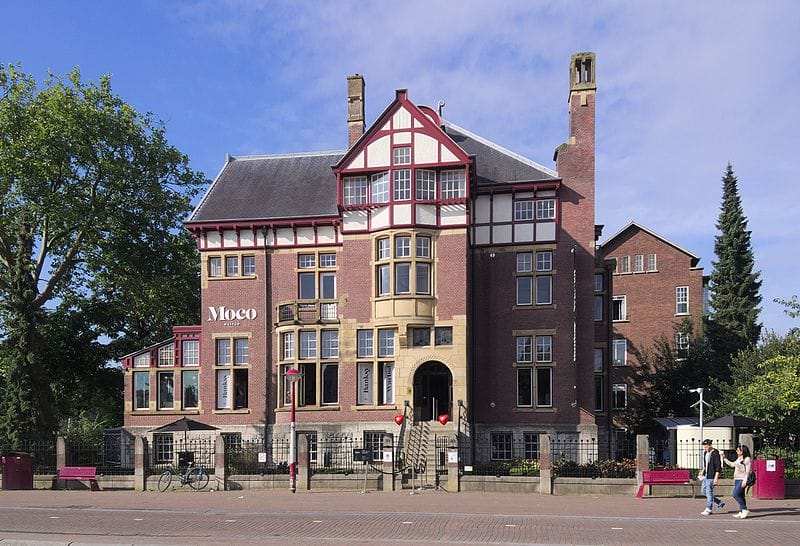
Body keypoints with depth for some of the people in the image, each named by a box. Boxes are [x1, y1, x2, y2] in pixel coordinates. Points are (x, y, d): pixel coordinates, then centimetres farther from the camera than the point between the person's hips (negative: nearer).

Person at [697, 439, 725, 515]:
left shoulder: (715, 453, -15)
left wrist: (716, 477, -20)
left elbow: (718, 466, -17)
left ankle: (708, 510, 3)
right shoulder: (705, 453, 12)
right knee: (703, 490, 12)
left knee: (709, 492, -5)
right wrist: (703, 471, 12)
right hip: (706, 475, 10)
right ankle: (720, 502, 23)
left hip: (711, 476, -10)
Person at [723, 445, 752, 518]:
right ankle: (741, 512, 12)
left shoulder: (747, 459, -10)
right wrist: (724, 459, 30)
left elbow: (748, 471, -14)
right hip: (737, 480, 9)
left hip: (742, 480, -9)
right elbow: (732, 464, 30)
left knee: (735, 494, -14)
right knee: (740, 496, 9)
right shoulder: (739, 458, 16)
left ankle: (745, 510, -6)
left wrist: (745, 481, -19)